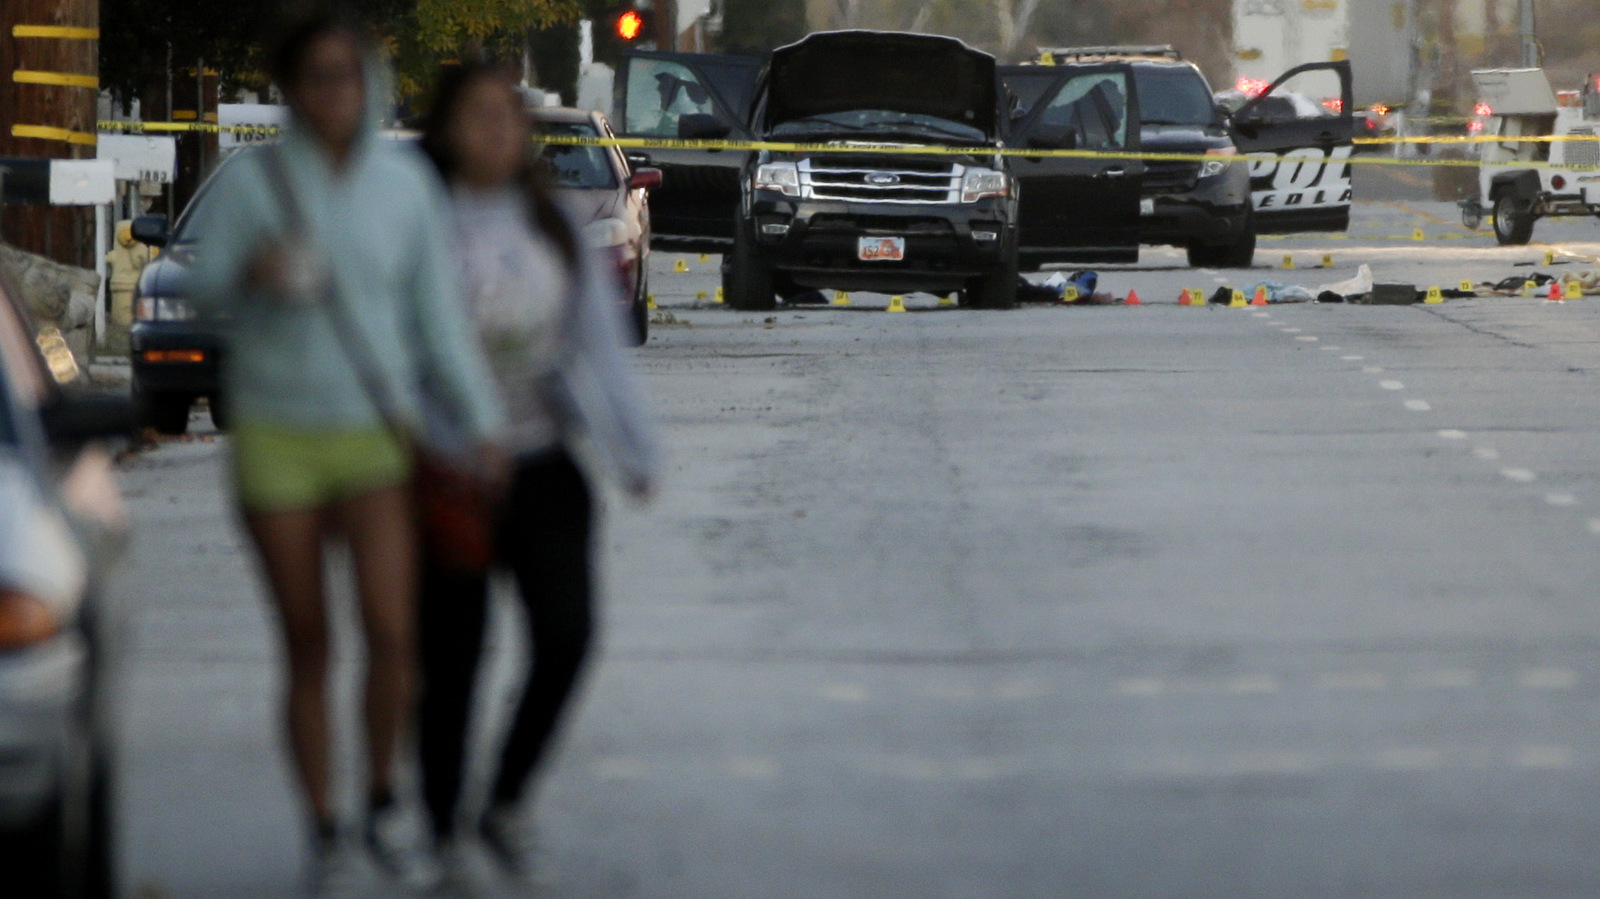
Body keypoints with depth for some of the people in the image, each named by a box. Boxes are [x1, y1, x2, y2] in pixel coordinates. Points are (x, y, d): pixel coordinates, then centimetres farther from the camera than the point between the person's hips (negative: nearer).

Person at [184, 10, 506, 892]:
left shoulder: (406, 182, 3)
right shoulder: (250, 181, -3)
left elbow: (438, 313, 7)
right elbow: (207, 280, -14)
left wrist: (481, 423, 2)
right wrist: (254, 273, -36)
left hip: (377, 433, 1)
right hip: (276, 430, -1)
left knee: (393, 632, -14)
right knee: (307, 647, 3)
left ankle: (383, 795, 10)